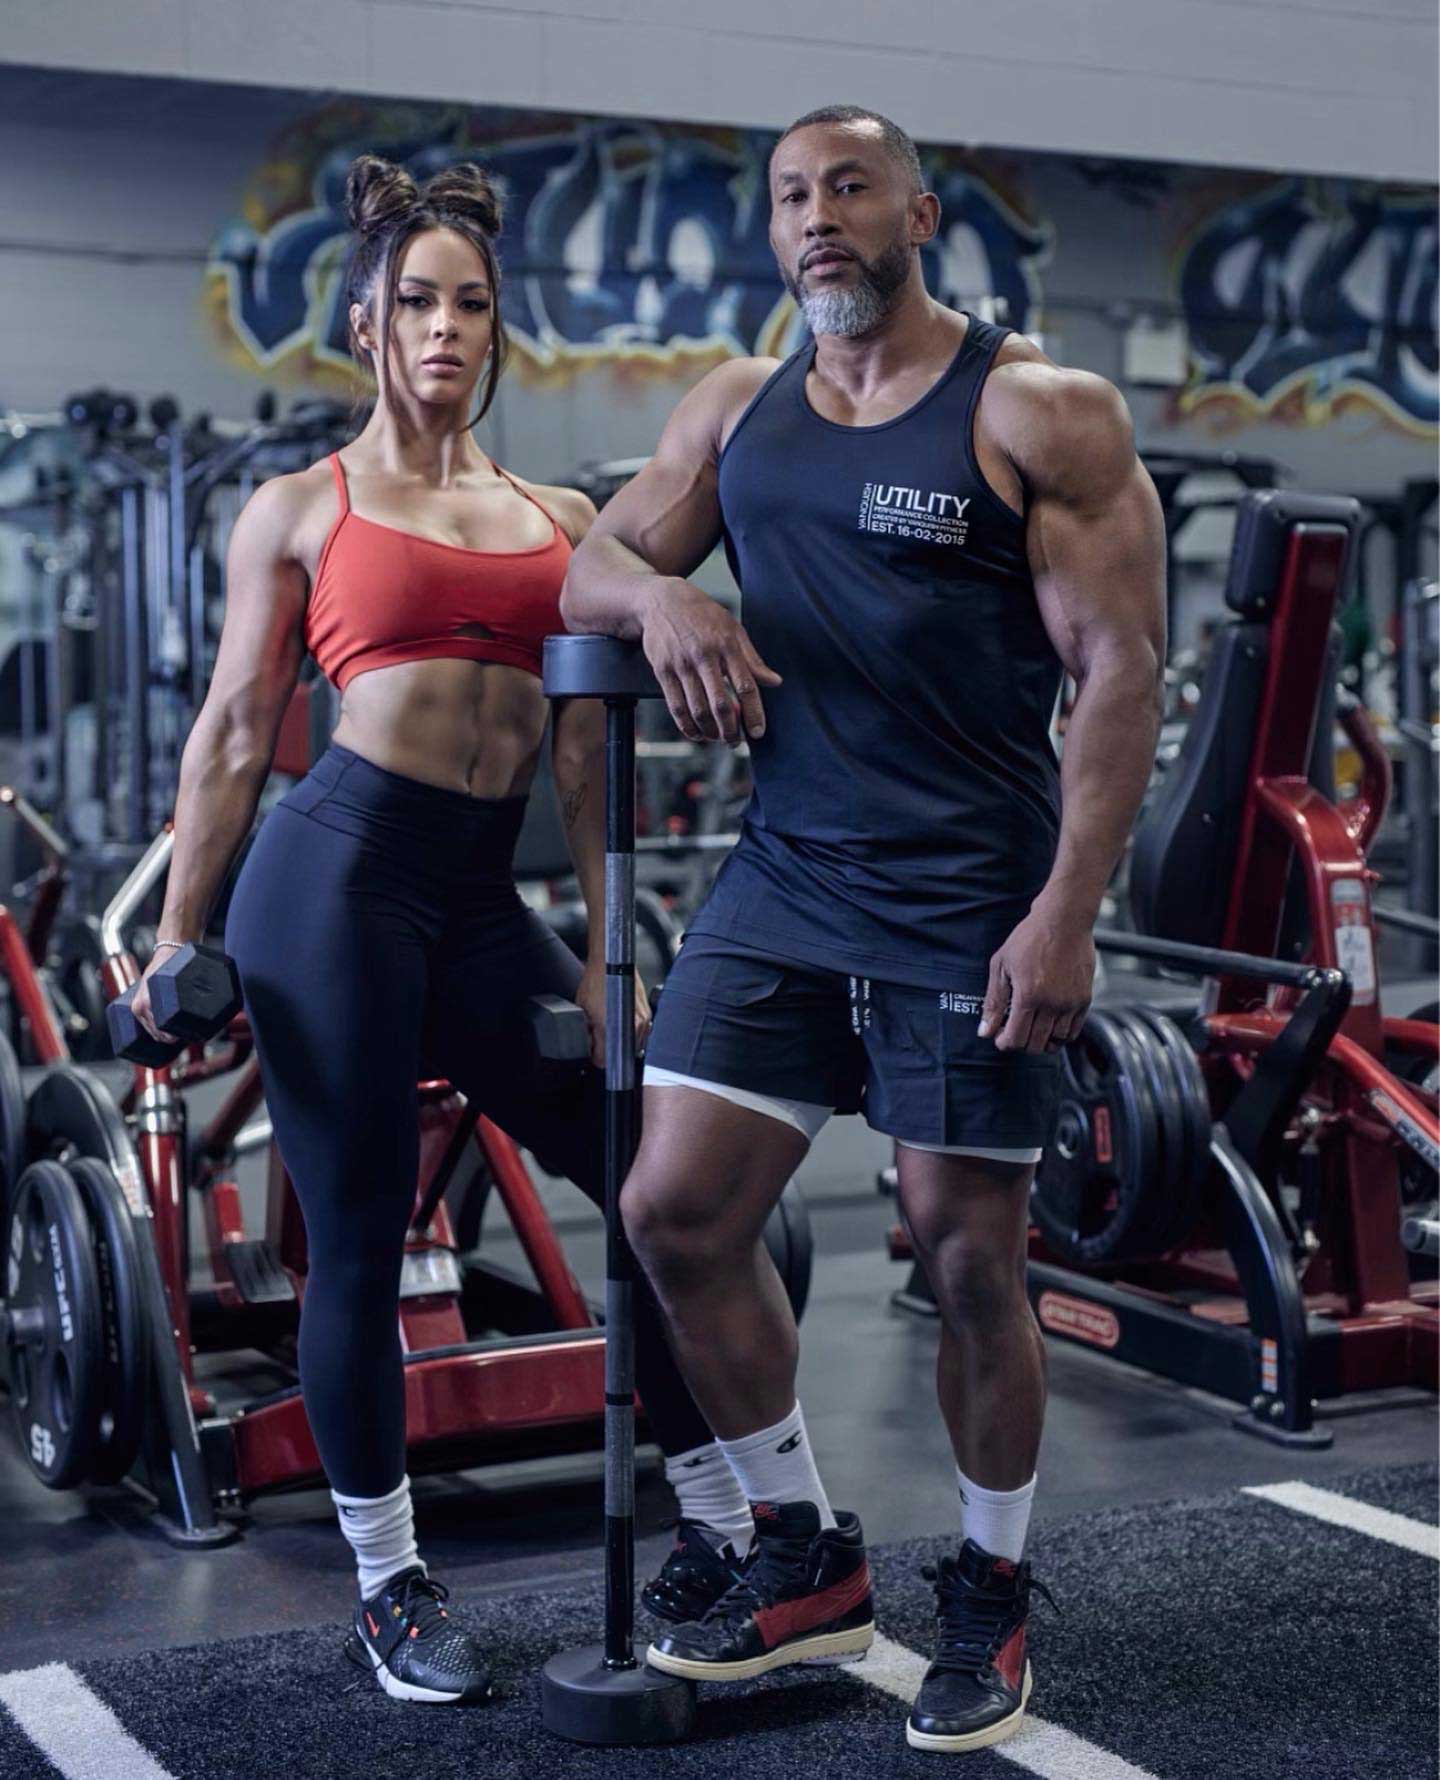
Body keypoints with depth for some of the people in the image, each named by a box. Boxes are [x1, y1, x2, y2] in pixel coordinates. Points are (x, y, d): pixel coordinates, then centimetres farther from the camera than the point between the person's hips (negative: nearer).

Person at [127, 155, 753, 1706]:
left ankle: (729, 1522, 19)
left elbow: (588, 757, 13)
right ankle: (389, 1588, 18)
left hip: (481, 895, 4)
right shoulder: (301, 509, 8)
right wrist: (175, 944, 3)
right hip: (337, 870, -3)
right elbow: (232, 737, 7)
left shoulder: (562, 520, 16)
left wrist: (608, 954, 10)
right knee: (357, 1241, 1)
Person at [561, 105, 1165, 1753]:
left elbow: (1119, 673, -9)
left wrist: (1066, 915, -17)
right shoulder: (736, 410, 12)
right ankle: (805, 1562, 21)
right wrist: (657, 592, -12)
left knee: (967, 1258, 2)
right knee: (675, 1213, 1)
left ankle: (989, 1599, 25)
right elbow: (584, 569, 13)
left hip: (968, 902, -5)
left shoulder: (1039, 413, -5)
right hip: (782, 880, 5)